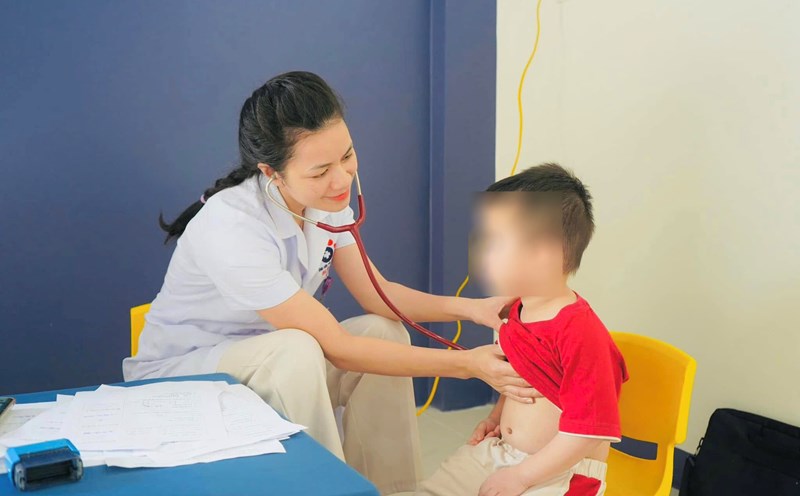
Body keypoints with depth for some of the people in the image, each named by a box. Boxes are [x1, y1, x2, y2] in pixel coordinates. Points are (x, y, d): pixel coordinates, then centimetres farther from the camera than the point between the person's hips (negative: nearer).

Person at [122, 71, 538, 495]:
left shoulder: (326, 196, -10)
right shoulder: (231, 228, -33)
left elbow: (376, 294, -2)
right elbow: (337, 348, -31)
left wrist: (469, 309, -18)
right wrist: (465, 364, -31)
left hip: (274, 364, 7)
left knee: (384, 330, -8)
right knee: (296, 350, -33)